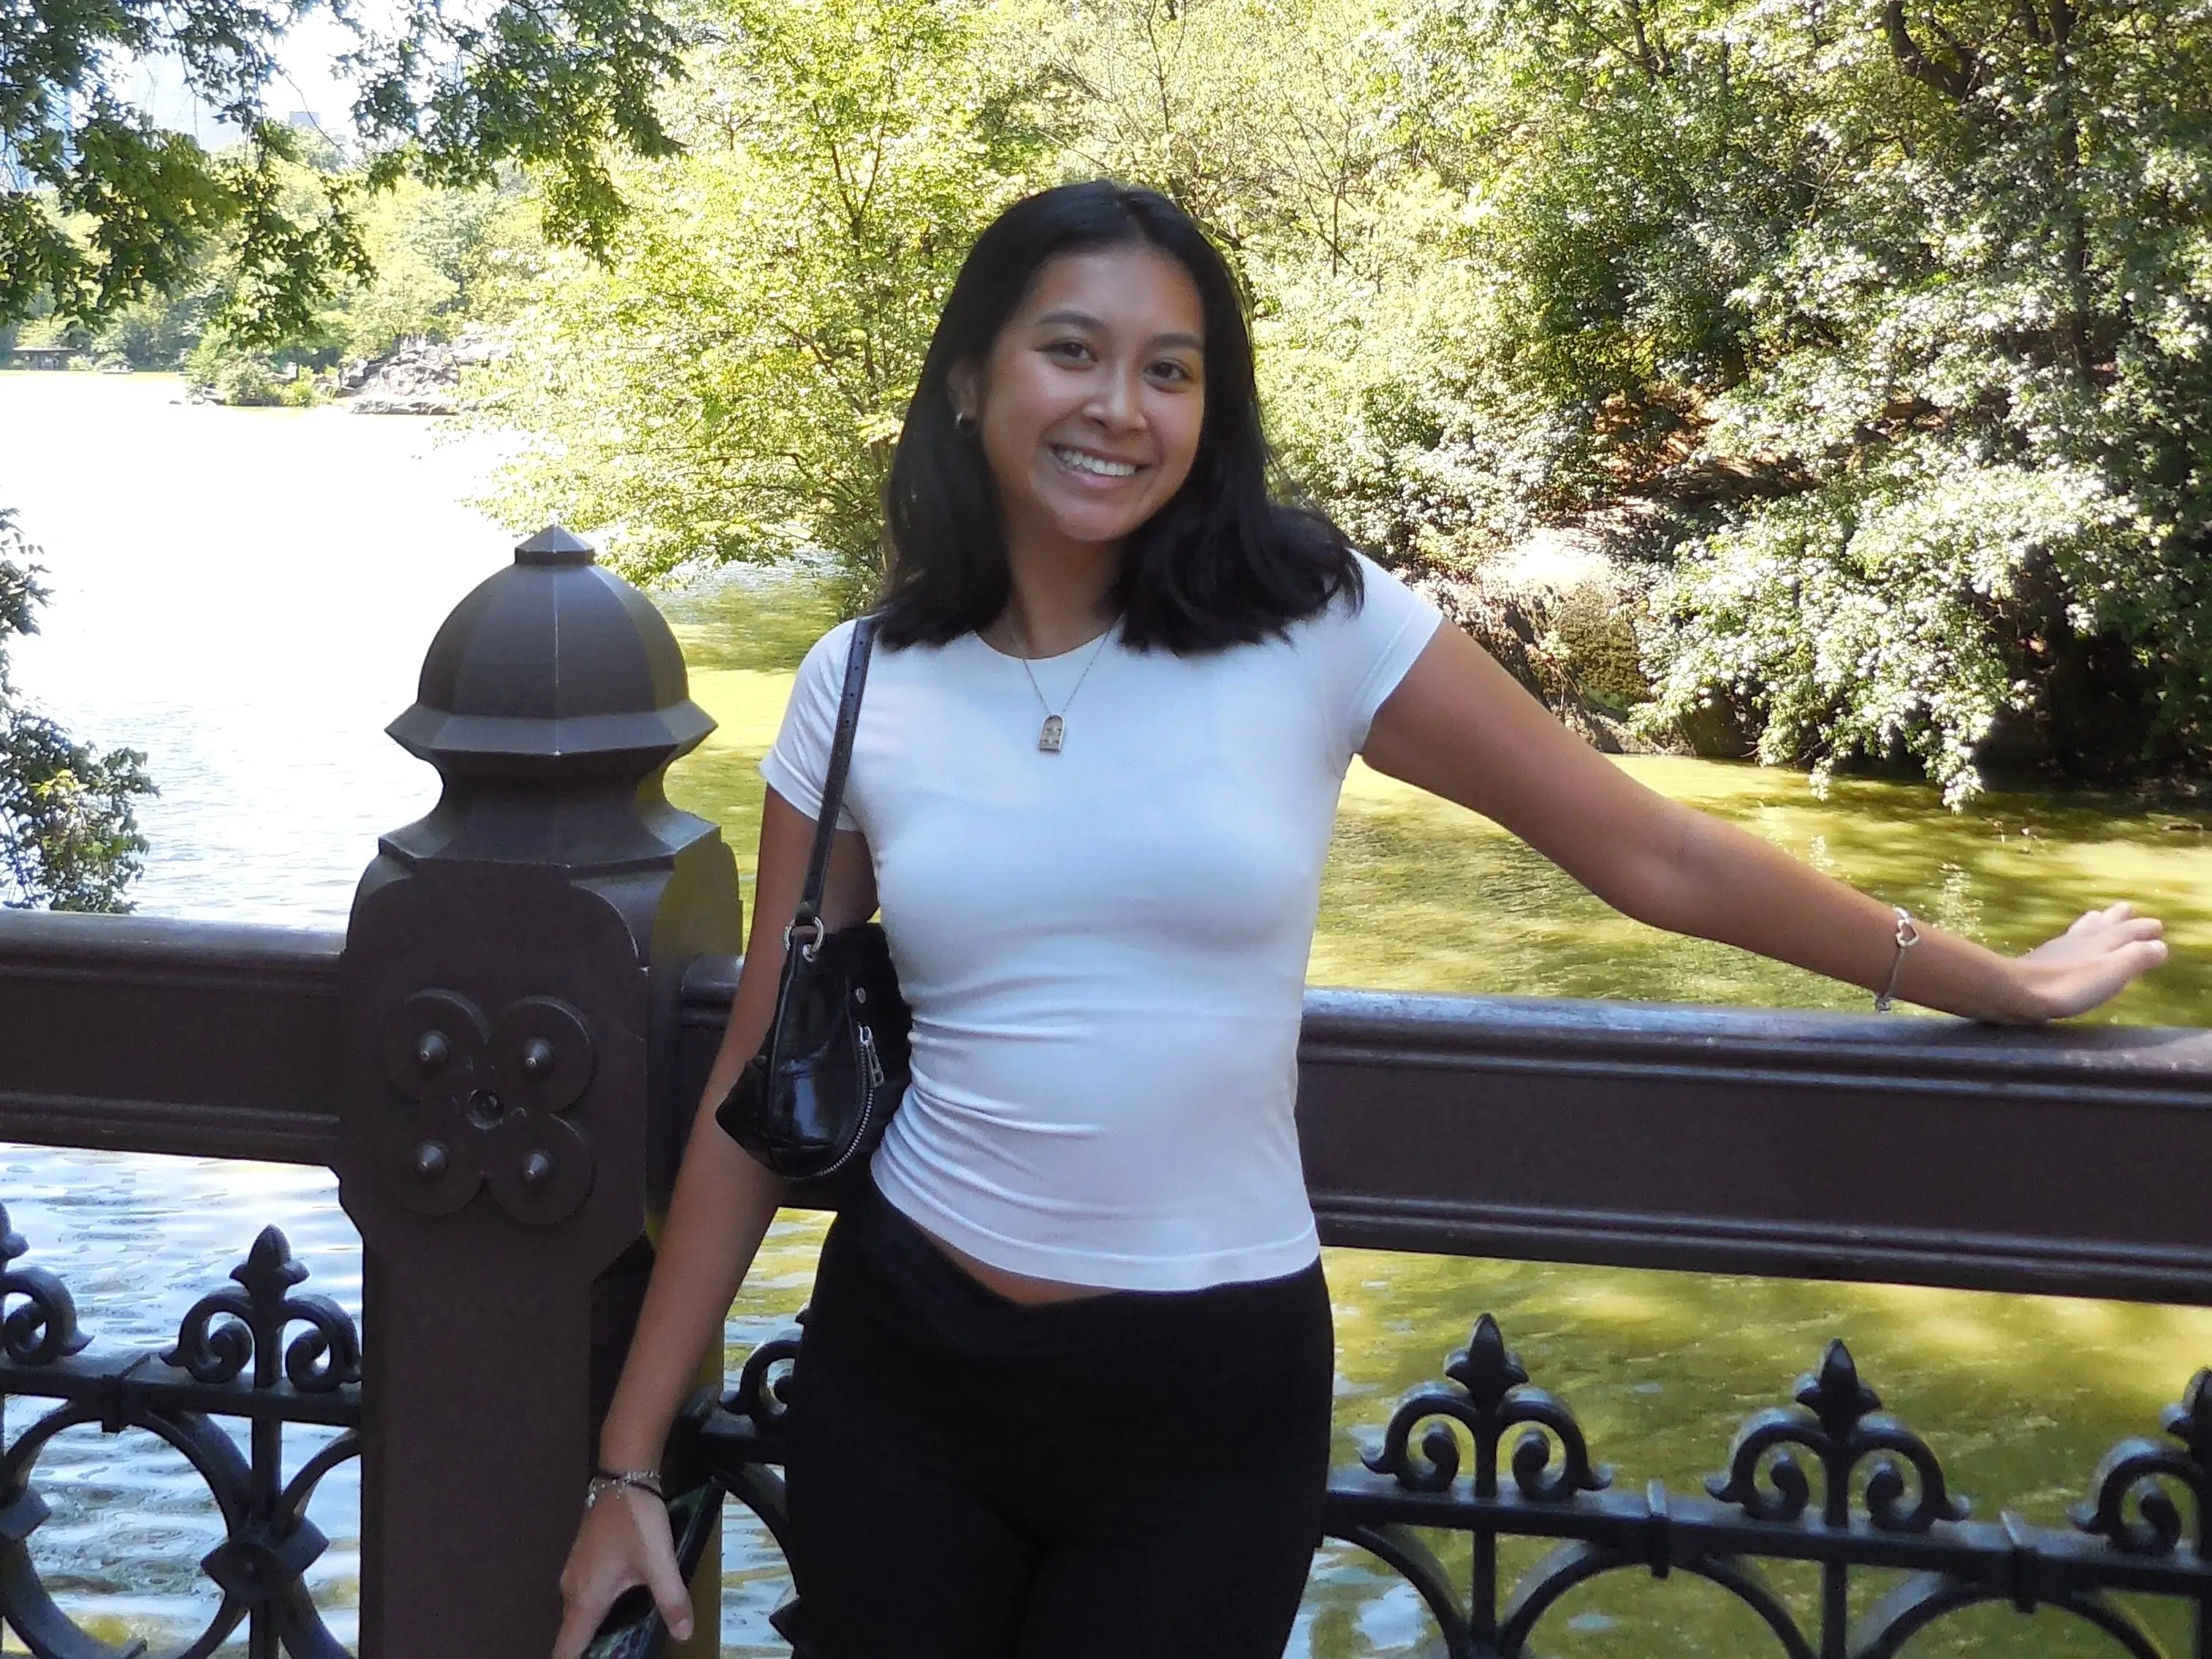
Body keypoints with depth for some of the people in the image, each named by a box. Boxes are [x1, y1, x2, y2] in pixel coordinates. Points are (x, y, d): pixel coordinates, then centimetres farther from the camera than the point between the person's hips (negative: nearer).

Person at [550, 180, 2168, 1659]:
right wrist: (631, 1462, 3)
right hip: (900, 1373, 2)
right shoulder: (859, 690, -2)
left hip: (1212, 1400, -1)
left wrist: (2005, 983, 5)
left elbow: (1654, 853, -1)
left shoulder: (1314, 624, -8)